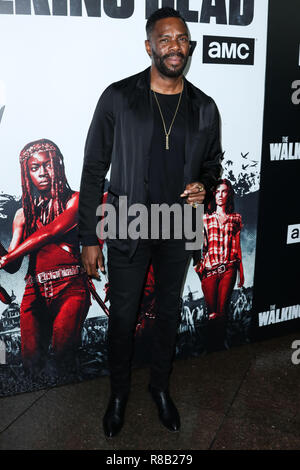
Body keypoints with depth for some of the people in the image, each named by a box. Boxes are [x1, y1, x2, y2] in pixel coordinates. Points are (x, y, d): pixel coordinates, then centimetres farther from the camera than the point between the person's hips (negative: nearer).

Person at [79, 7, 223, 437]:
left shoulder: (204, 108, -1)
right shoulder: (118, 98, -10)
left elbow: (213, 161, 14)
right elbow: (94, 170, -7)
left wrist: (204, 184, -11)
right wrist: (89, 238, -9)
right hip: (128, 228, -2)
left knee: (169, 310, 17)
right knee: (123, 314, 10)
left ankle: (160, 385, 41)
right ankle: (119, 392, 35)